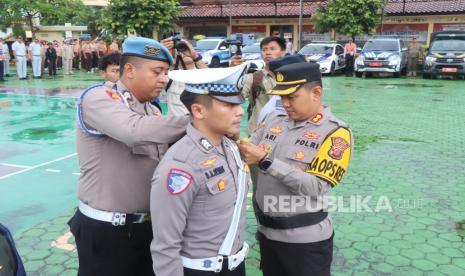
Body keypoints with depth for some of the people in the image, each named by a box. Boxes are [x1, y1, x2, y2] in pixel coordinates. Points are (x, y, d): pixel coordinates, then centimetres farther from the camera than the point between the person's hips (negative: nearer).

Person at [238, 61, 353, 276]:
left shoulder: (335, 132, -13)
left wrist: (266, 161, -24)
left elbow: (315, 188, -21)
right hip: (267, 232, 5)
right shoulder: (274, 121, 3)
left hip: (305, 240, -5)